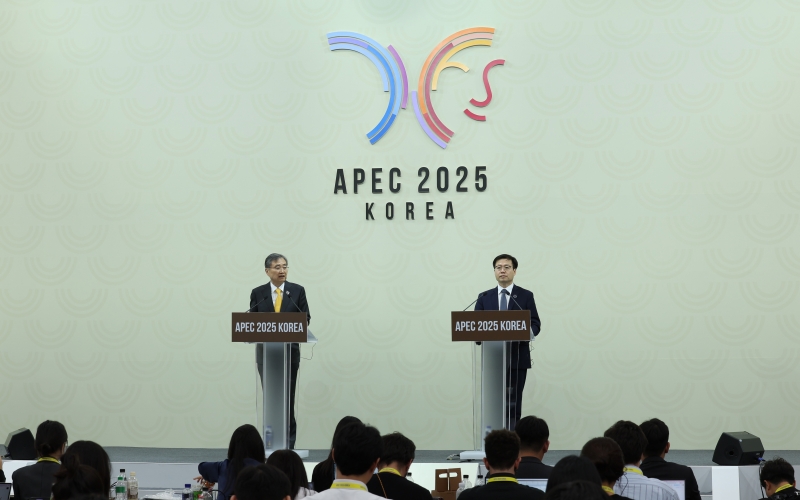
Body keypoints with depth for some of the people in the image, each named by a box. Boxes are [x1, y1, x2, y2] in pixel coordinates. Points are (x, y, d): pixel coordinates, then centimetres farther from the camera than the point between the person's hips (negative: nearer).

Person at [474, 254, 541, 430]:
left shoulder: (526, 296, 6)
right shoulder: (484, 298, 12)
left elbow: (535, 323, 1)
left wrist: (527, 332, -21)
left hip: (517, 358, -2)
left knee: (513, 403, -2)